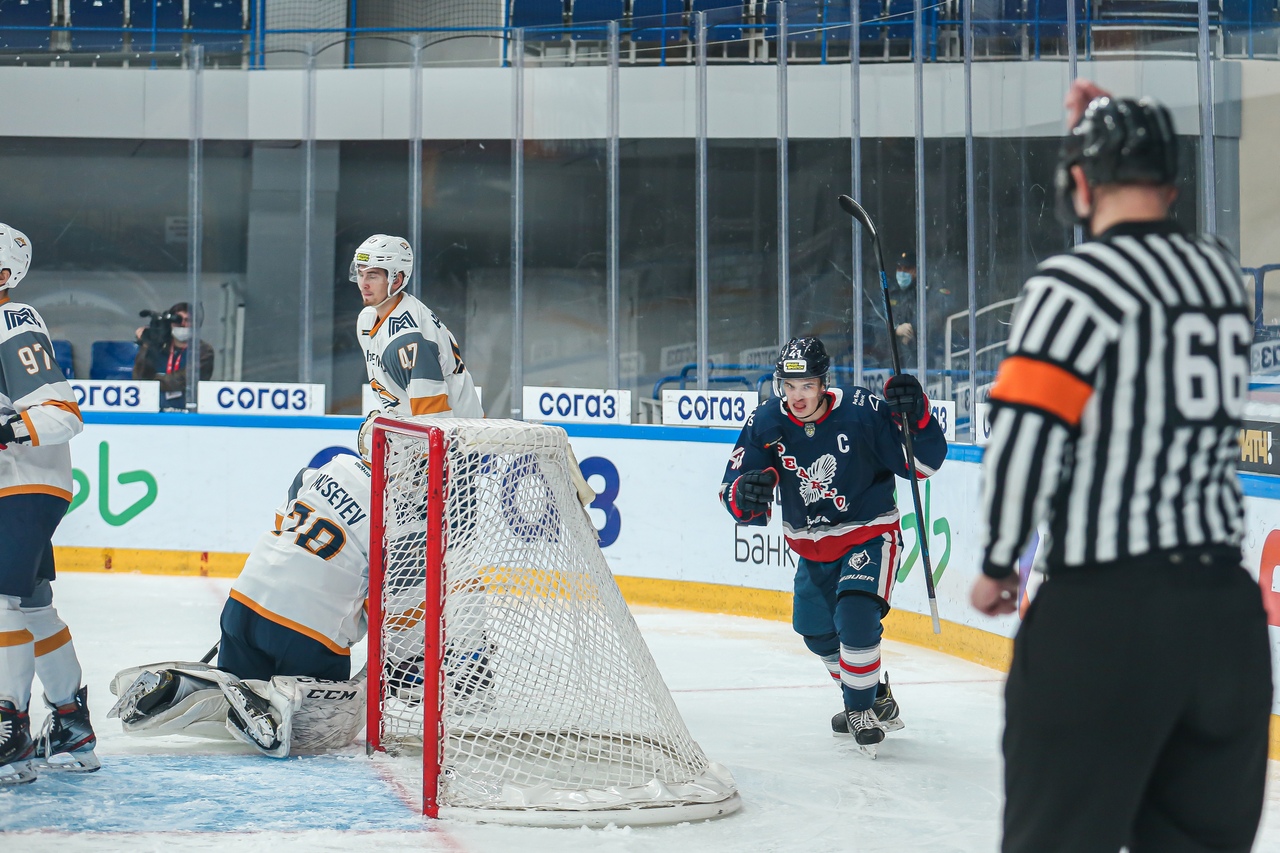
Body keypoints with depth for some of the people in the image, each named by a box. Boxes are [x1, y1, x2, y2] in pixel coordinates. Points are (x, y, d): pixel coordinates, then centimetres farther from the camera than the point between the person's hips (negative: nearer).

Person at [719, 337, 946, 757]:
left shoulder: (862, 412, -25)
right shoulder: (767, 423, -14)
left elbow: (925, 462, -20)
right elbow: (733, 495, -15)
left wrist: (916, 416, -39)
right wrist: (746, 494, -40)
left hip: (869, 533, -6)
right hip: (811, 544, 6)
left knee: (855, 617, -24)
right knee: (817, 631, 19)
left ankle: (862, 710, -2)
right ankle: (874, 698, 42)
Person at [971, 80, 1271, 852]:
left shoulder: (1075, 286, -10)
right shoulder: (1225, 270, 11)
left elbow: (1024, 437, -16)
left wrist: (999, 564, -1)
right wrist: (1115, 127, 28)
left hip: (1107, 611, -7)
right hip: (1227, 605, 7)